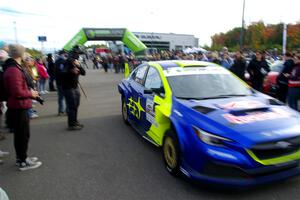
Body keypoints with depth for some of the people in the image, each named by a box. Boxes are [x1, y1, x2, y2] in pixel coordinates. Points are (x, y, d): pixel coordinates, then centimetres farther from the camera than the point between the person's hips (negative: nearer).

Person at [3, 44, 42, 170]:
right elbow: (18, 92, -27)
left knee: (20, 134, 19)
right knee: (23, 134, 1)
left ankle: (21, 157, 33)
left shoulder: (14, 68, 11)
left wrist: (30, 92, 7)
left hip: (19, 107, 10)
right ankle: (23, 162, 14)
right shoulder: (13, 70, -22)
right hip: (18, 108, -10)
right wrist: (31, 94, -12)